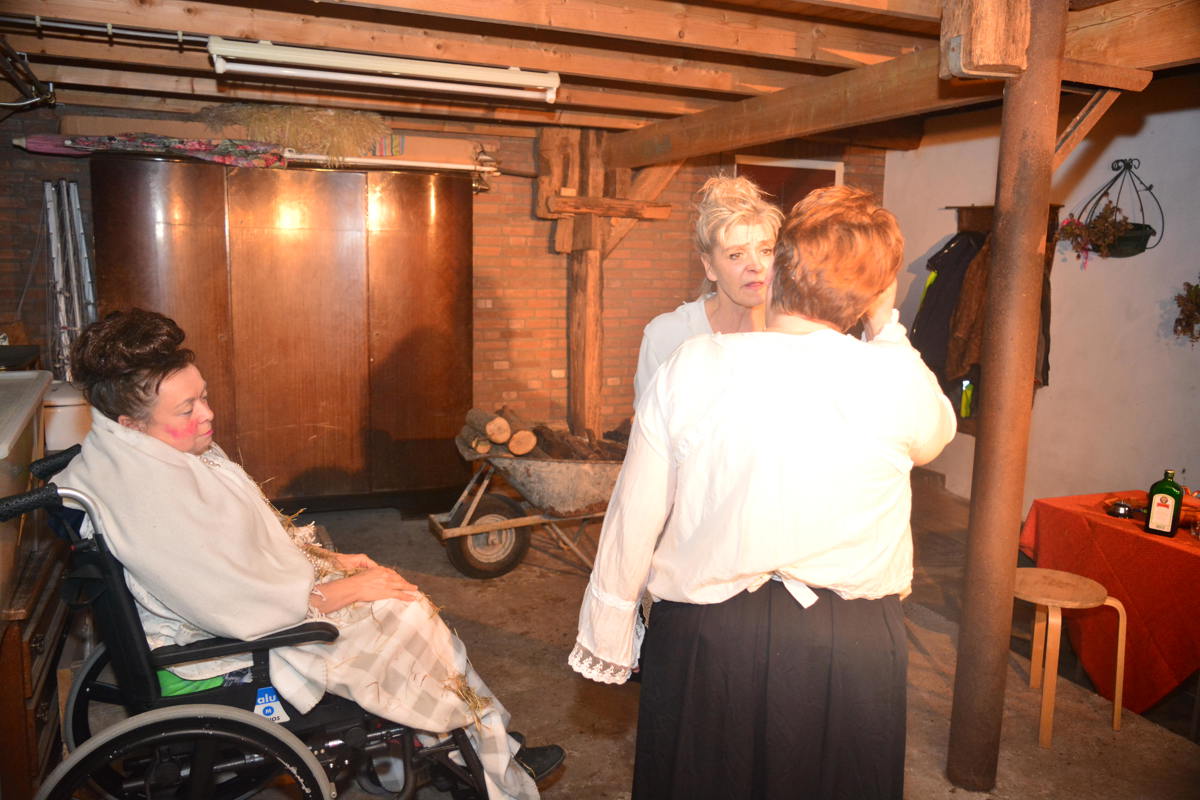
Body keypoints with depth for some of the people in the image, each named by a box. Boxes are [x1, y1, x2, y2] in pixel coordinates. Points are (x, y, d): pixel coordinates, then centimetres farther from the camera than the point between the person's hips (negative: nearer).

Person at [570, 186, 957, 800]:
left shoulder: (690, 368, -12)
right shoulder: (896, 376, -12)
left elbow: (634, 517, -6)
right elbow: (935, 434, 13)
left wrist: (607, 639, 8)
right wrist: (886, 326, 12)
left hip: (704, 635, 0)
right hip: (853, 646, 1)